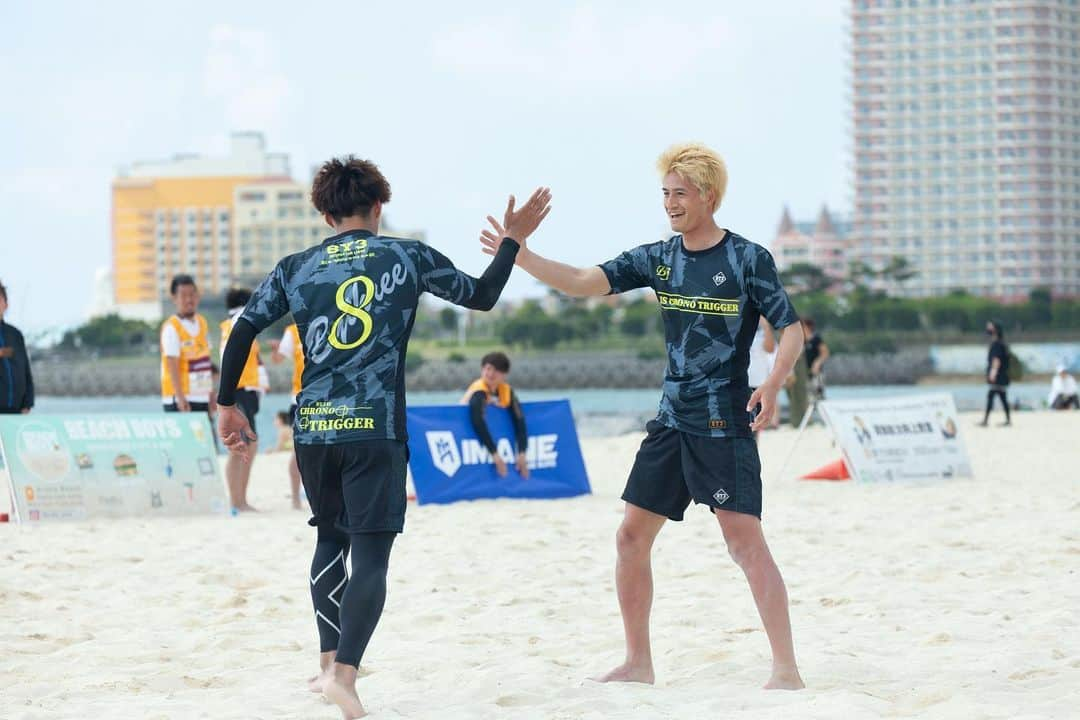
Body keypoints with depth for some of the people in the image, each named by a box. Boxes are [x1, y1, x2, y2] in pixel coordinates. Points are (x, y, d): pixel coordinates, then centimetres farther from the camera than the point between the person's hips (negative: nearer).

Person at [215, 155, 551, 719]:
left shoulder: (294, 269, 9)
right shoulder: (408, 258, 4)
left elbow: (242, 332, 5)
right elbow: (481, 295, 14)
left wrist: (227, 406, 14)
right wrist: (512, 241, 27)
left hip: (313, 429, 3)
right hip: (375, 430, -3)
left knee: (331, 538, 23)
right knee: (370, 555, -5)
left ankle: (330, 661, 20)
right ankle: (344, 673, -21)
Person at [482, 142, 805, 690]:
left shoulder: (748, 260, -7)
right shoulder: (659, 259, 7)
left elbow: (791, 331, -7)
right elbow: (584, 282, 0)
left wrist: (773, 383, -24)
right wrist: (522, 257, -12)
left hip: (725, 424, -6)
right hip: (671, 421, 6)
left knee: (746, 542, -12)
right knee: (631, 536, 6)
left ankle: (786, 670, -9)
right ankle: (639, 664, 17)